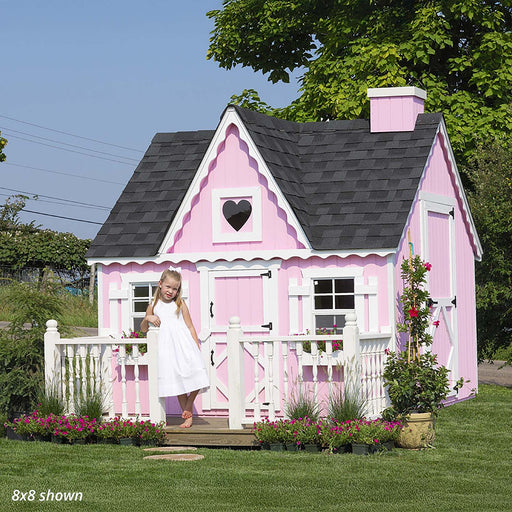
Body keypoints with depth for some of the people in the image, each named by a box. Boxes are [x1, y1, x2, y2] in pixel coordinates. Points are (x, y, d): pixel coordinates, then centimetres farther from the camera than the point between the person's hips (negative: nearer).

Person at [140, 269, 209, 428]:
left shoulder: (180, 304, 8)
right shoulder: (153, 306, 11)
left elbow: (190, 327, 9)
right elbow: (143, 329, 18)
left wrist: (197, 346, 1)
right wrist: (148, 319, -3)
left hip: (184, 345, -1)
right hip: (166, 348, 1)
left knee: (195, 379, -13)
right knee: (178, 384, 1)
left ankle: (188, 407, 9)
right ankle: (187, 417, 6)